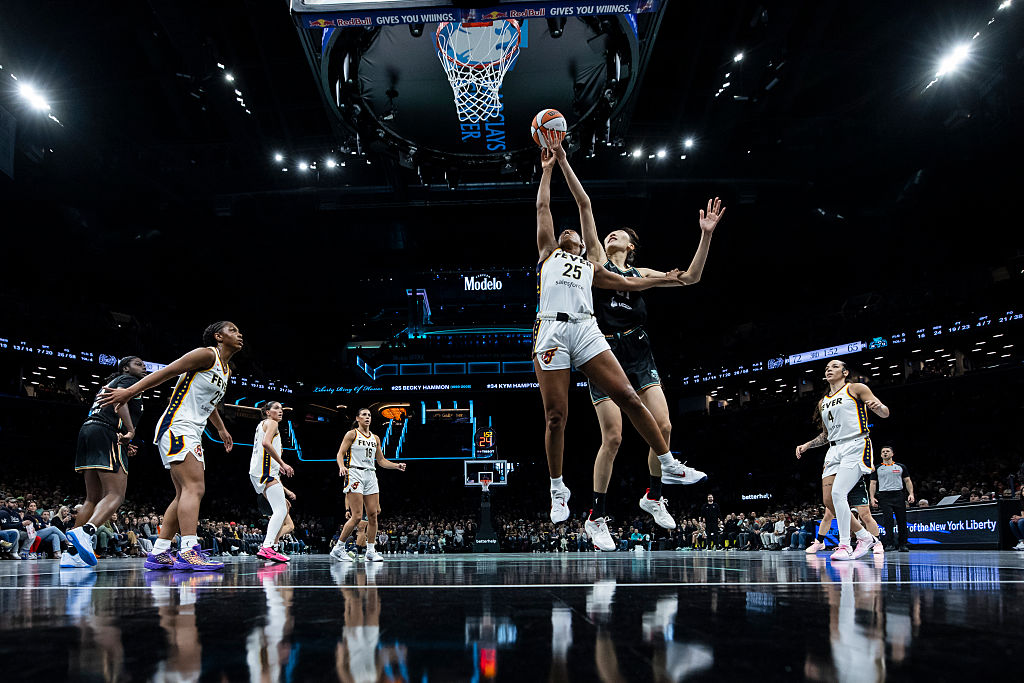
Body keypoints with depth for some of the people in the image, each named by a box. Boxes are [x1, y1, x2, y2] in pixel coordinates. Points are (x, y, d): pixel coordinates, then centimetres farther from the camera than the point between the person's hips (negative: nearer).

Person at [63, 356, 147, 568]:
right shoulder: (129, 380, 8)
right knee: (116, 495, -16)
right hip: (107, 433, -9)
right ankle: (85, 531, -40)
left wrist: (123, 445, 23)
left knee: (94, 498, 10)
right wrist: (130, 429, -19)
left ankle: (72, 552, 5)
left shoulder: (110, 383, 33)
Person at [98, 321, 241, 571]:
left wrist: (221, 429, 46)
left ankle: (158, 553, 12)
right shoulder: (206, 355, -7)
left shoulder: (225, 371, 20)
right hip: (176, 427, -10)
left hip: (191, 434, 10)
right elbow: (166, 372, -12)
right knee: (195, 487, -22)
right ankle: (189, 552, -31)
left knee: (184, 495, 9)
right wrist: (130, 391, -19)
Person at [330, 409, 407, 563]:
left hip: (370, 476, 6)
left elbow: (381, 460, 20)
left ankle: (371, 551, 9)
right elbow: (340, 453, -4)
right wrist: (342, 466, -24)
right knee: (357, 516, -12)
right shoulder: (352, 434, 1)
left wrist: (397, 466, 5)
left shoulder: (375, 438, 16)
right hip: (355, 474, -6)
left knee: (373, 515, 1)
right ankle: (338, 548, -1)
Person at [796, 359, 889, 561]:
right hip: (834, 450, 8)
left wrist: (878, 406, -24)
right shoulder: (823, 403, 22)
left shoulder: (855, 388, 4)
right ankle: (865, 537, 14)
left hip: (855, 446, -7)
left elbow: (885, 413, -1)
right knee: (828, 500, -1)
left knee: (838, 493, -22)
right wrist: (806, 446, 17)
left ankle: (844, 545, -14)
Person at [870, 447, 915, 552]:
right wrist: (872, 497, -2)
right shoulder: (877, 469, 13)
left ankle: (903, 544, 8)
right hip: (884, 497, -1)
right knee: (887, 519, -12)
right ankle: (891, 544, -8)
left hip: (899, 496, 1)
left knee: (902, 520, -1)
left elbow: (907, 481, 12)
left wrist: (911, 494, -2)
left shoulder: (901, 467, 14)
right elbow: (873, 484, 10)